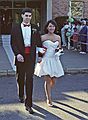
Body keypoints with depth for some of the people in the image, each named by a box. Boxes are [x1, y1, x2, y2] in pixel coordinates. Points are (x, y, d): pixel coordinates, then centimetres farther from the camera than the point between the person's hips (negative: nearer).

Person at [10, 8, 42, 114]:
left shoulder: (34, 28, 6)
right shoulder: (15, 27, 2)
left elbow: (38, 42, 10)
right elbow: (13, 43, -2)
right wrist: (17, 54, -14)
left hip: (31, 56, 0)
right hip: (20, 55, 1)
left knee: (29, 79, -5)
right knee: (20, 77, 14)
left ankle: (28, 104, -2)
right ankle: (21, 95, 41)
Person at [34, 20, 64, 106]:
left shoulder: (58, 37, 6)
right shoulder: (43, 37, -4)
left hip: (55, 60, 4)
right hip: (46, 60, -4)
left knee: (53, 80, 7)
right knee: (47, 80, -4)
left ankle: (47, 93, 37)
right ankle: (49, 99, 9)